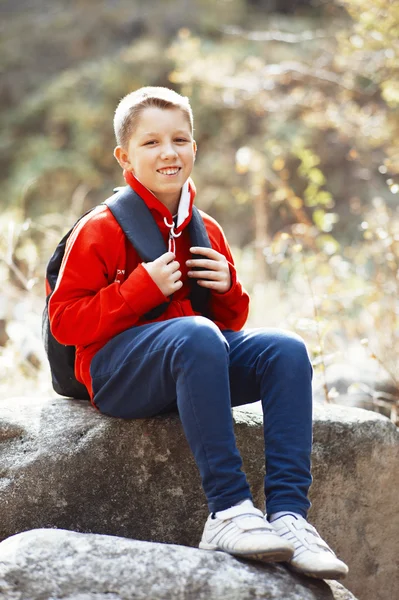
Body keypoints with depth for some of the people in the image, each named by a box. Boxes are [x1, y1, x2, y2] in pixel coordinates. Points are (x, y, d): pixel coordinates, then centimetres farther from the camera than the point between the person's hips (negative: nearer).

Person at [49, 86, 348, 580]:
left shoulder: (206, 232, 16)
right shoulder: (100, 230, -1)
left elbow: (230, 322, 23)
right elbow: (64, 321, -7)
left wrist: (227, 289, -1)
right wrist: (142, 288, -17)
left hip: (194, 370, 6)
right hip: (116, 375, -6)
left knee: (286, 349, -19)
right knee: (196, 335, -37)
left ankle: (287, 513, -28)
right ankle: (228, 511, -38)